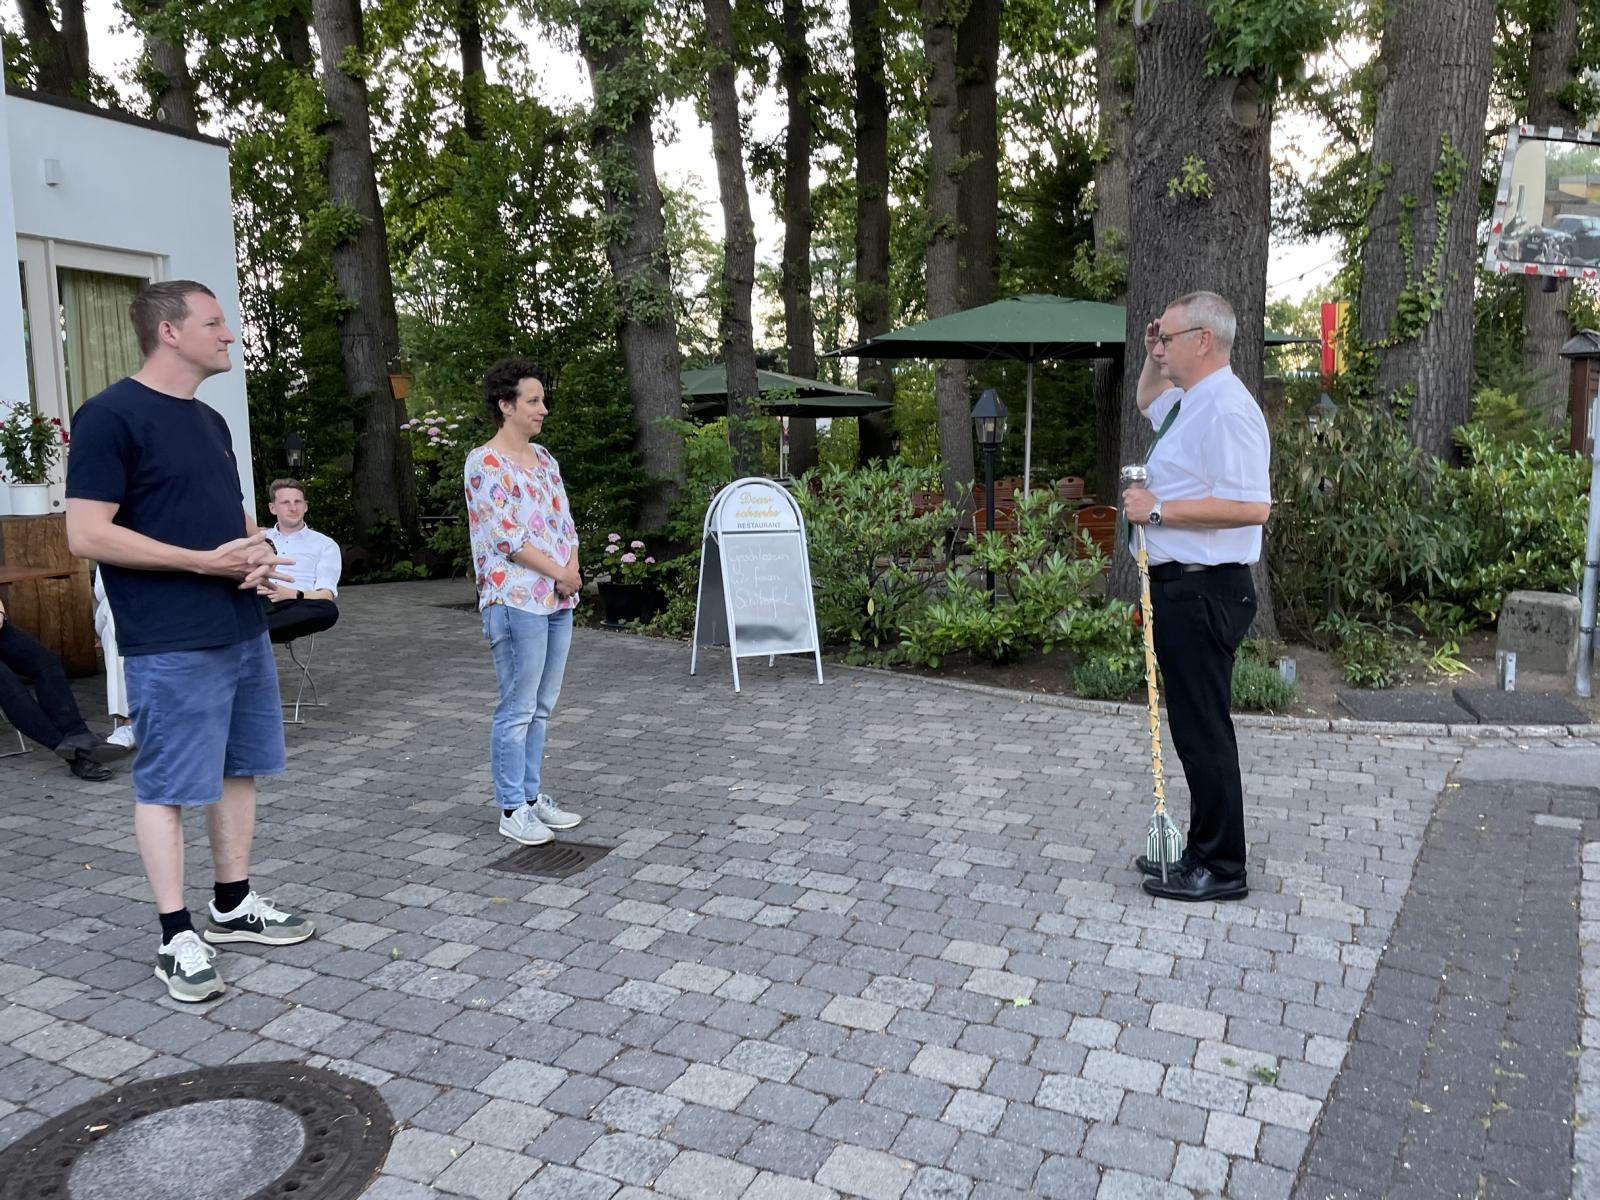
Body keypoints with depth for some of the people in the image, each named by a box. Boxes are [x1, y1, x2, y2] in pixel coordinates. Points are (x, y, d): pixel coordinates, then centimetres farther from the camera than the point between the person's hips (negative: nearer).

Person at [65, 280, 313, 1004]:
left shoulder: (209, 421, 16)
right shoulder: (111, 415, -10)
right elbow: (87, 535, -16)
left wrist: (258, 549, 1)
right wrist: (207, 561, -18)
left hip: (242, 632, 9)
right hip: (172, 646, -8)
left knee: (238, 770, 14)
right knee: (166, 786, 2)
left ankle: (233, 906, 28)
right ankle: (178, 938, 12)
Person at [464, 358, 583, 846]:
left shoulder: (543, 457, 15)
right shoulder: (485, 463, -9)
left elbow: (565, 520, 13)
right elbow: (506, 535, -15)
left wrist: (573, 569, -4)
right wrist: (560, 573, -12)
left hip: (558, 600, 8)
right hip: (516, 600, -8)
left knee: (541, 706, 13)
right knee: (518, 708, -2)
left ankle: (532, 796, 23)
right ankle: (512, 809, 8)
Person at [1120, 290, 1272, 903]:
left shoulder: (1227, 410, -17)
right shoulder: (1190, 402, 16)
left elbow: (1251, 506, -27)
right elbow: (1148, 401, 40)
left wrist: (1160, 510, -21)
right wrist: (1154, 360, 22)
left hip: (1203, 591, -11)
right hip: (1180, 586, 11)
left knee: (1203, 728, -4)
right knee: (1193, 725, 16)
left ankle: (1221, 869, 9)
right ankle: (1203, 851, 28)